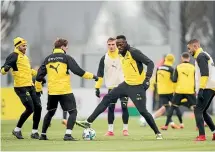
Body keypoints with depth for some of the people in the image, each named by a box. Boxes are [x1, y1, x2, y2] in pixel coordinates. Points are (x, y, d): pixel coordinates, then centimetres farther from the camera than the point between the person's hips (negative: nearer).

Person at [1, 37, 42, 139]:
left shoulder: (25, 57, 19)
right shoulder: (14, 56, -9)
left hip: (30, 86, 9)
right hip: (21, 87, -9)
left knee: (38, 108, 5)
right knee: (30, 109, -13)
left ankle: (34, 132, 16)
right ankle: (17, 130, 3)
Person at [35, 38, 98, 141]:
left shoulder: (48, 59, 10)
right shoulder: (66, 58, -4)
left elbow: (40, 75, 10)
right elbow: (78, 71, -10)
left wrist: (38, 88, 20)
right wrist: (92, 76, -1)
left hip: (52, 91, 5)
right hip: (65, 91, -5)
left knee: (50, 112, 22)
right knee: (73, 112, 0)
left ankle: (43, 135, 22)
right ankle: (68, 134, -16)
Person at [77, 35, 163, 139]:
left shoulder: (134, 52, -18)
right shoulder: (121, 54, 7)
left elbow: (150, 63, -21)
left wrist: (147, 79, -28)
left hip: (137, 86, -8)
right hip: (127, 84, 8)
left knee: (143, 111, -9)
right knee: (107, 99, 4)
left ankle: (157, 133, 7)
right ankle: (89, 122, 7)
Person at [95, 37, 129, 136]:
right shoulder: (104, 58, 2)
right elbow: (100, 74, 3)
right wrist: (97, 87, -3)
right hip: (111, 87, 1)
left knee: (124, 107, -3)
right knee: (110, 108, -2)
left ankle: (125, 129, 4)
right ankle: (110, 130, 2)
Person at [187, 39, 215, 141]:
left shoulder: (201, 56, -8)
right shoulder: (205, 55, 23)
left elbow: (204, 73, -19)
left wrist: (201, 89, -24)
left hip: (207, 87, -10)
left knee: (198, 111, -10)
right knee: (202, 111, 16)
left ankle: (202, 135, -17)